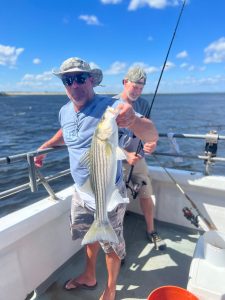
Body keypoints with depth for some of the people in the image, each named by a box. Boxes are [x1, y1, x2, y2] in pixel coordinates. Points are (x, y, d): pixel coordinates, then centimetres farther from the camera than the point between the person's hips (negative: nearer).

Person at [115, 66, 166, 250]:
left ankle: (151, 231, 34)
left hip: (139, 158, 5)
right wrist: (126, 155, -22)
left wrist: (153, 143, -17)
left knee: (146, 196, 12)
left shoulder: (144, 104, 5)